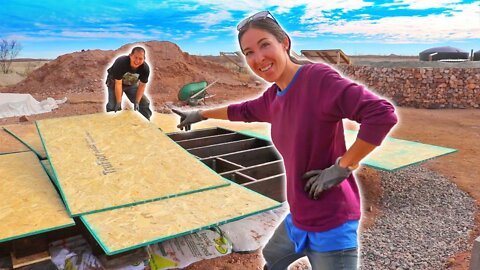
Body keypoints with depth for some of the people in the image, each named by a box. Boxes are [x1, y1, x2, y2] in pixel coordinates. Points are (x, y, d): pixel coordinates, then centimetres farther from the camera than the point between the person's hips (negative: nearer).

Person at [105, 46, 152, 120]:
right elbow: (118, 84, -32)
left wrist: (137, 102, -20)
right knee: (113, 106, -19)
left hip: (132, 84, 3)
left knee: (145, 103, -5)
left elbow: (142, 85, -16)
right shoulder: (120, 62, -37)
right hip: (115, 83, -3)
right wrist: (119, 102, -30)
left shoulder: (145, 68, -27)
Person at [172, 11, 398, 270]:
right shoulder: (273, 97, 3)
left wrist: (341, 168, -23)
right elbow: (244, 111, 24)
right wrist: (200, 114, 34)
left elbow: (383, 114, -29)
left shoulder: (318, 77, -21)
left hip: (331, 223, -8)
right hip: (299, 217, 9)